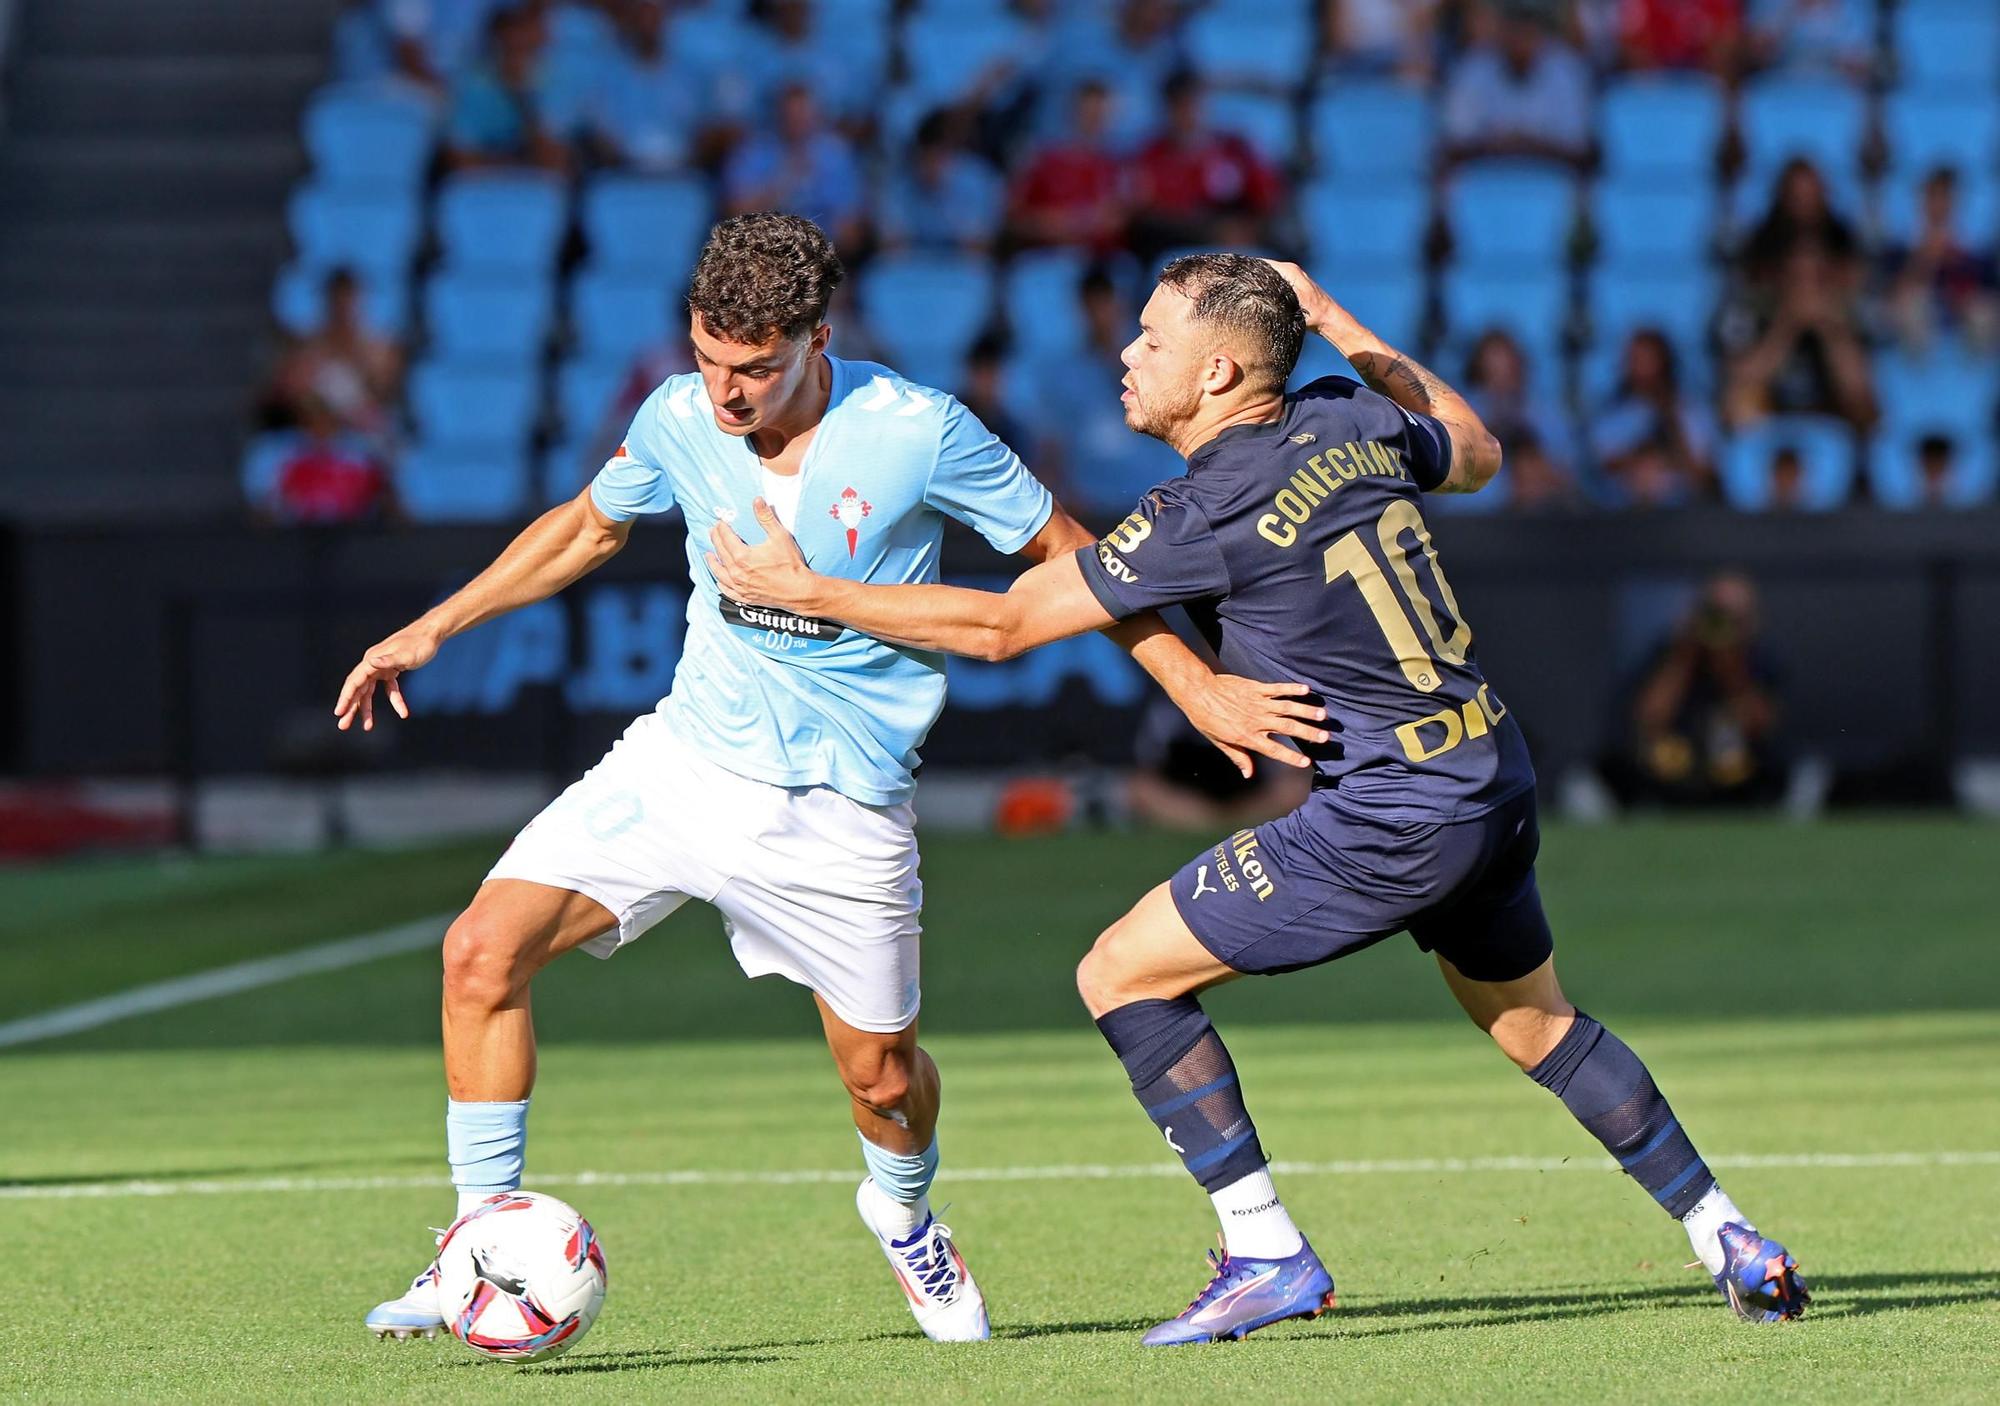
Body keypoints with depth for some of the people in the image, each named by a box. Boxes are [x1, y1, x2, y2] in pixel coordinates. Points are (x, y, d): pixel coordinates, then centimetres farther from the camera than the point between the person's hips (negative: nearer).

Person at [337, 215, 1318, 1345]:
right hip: (686, 753, 3)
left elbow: (1067, 555, -3)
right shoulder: (677, 421, -5)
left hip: (837, 805, -2)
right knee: (483, 951, -15)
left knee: (882, 1077, 6)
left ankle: (904, 1212, 44)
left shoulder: (918, 435, -16)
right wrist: (431, 630, 15)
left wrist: (1196, 684, -7)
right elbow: (590, 526, 17)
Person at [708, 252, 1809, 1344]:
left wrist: (804, 591, -5)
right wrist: (1343, 329, 27)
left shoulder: (1205, 514, -16)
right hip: (1497, 783, 8)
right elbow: (1475, 453, 27)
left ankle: (1265, 1253, -2)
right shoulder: (1352, 421, 3)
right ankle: (1731, 1243, 30)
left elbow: (1000, 625, -11)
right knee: (1538, 1023, 28)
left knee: (1121, 972, -1)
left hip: (1389, 822, -8)